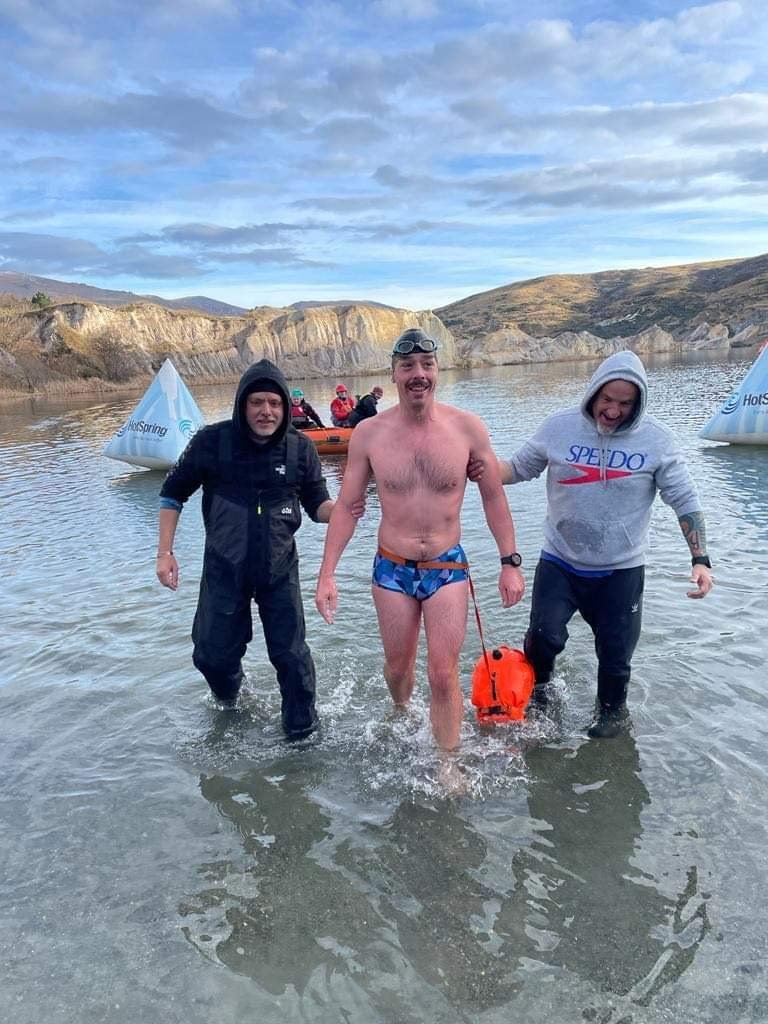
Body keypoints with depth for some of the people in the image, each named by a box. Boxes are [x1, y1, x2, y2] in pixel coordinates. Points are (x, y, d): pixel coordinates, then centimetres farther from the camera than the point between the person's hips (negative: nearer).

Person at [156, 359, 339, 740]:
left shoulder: (300, 448, -7)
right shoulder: (212, 441, -11)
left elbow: (317, 504, 1)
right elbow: (173, 493, 1)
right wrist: (164, 553, -4)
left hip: (279, 570, 0)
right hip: (224, 569, 0)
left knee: (291, 655, 1)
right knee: (213, 654, 10)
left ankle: (302, 731, 24)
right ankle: (229, 704, 44)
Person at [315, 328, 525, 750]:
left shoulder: (467, 428, -9)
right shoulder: (368, 433, -7)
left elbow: (493, 497, 1)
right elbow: (346, 506, -1)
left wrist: (510, 562, -1)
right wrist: (327, 574, -5)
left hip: (447, 567, -1)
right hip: (391, 570, 1)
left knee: (443, 676, -1)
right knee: (397, 666, 17)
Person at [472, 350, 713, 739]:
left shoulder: (656, 439, -9)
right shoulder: (560, 426, -7)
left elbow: (685, 502, -4)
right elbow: (518, 467, 3)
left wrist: (700, 559, -11)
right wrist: (484, 470, -17)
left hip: (621, 570, 0)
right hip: (559, 562, 0)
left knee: (615, 652, 8)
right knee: (545, 636, -11)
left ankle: (612, 710, 40)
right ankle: (536, 686, 24)